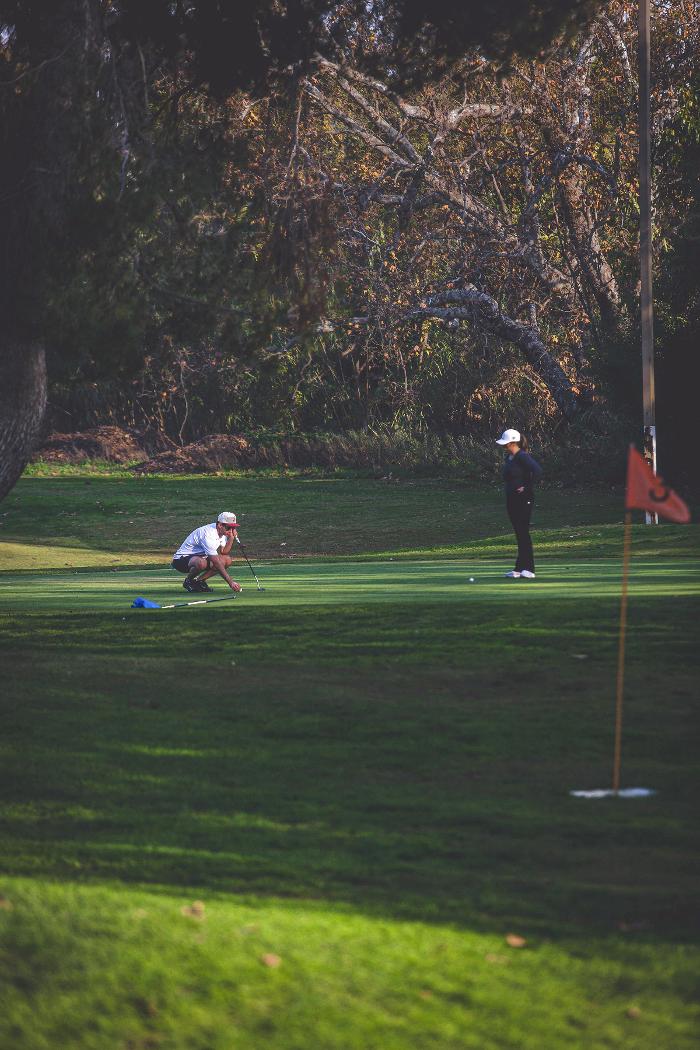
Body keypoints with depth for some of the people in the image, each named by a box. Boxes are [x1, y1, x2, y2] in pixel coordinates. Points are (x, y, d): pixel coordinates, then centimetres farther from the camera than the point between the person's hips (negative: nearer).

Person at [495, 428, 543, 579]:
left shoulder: (522, 457, -14)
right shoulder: (509, 457, 14)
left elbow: (537, 471, -26)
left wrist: (527, 488, -19)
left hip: (523, 499, -9)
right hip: (511, 499, 9)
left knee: (523, 533, -9)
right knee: (519, 533, 9)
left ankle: (527, 569, -8)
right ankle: (521, 569, 11)